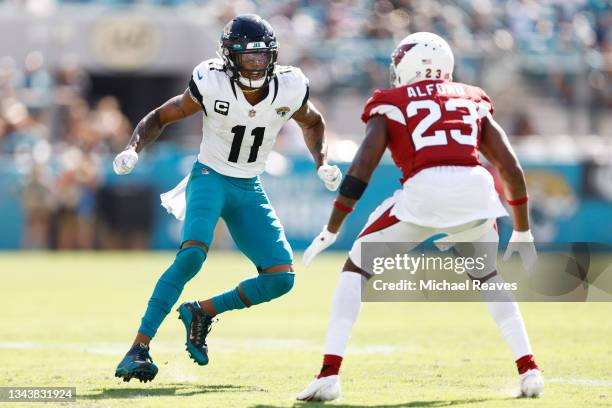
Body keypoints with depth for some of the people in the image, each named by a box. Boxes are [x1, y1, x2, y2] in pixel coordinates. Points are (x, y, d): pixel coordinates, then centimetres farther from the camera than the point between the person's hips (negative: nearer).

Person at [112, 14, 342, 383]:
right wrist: (133, 150, -23)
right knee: (192, 254, -29)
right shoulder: (211, 85, -18)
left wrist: (323, 163, -1)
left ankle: (202, 312, 10)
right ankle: (139, 348, -28)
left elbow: (313, 123, 14)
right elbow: (160, 118, -6)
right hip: (211, 178, -4)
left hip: (249, 190, 4)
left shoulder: (289, 89, -10)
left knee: (281, 278, -9)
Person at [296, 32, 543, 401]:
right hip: (476, 190, 3)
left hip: (424, 192, -3)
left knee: (356, 270, 15)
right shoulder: (473, 101, 27)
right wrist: (523, 233, 32)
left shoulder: (390, 105, 19)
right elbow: (512, 169, 22)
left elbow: (361, 170, 7)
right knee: (488, 276, 32)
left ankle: (329, 375, 2)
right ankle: (529, 369, 22)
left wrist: (330, 232, 11)